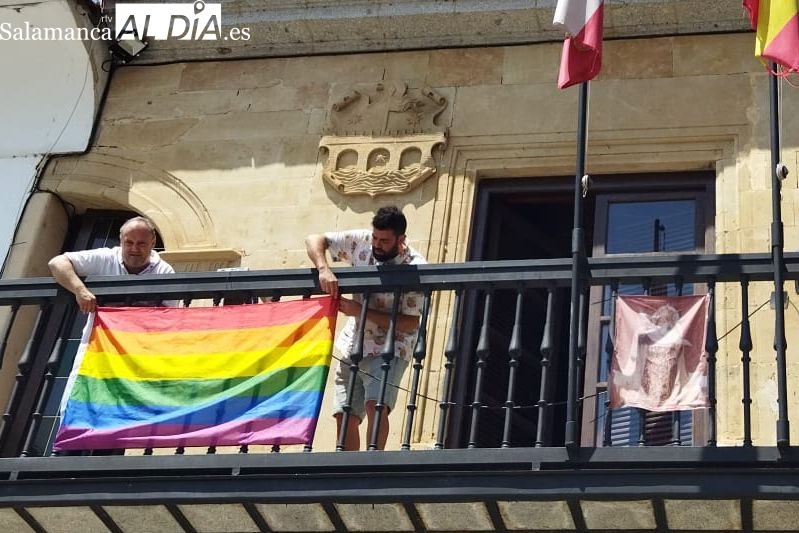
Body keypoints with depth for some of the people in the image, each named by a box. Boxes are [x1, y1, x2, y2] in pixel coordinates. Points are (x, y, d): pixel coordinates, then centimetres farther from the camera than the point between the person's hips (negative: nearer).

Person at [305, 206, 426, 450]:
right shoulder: (361, 242, -6)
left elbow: (410, 323, -18)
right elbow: (314, 240, 0)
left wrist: (360, 311, -23)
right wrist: (324, 269, -21)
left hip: (389, 349, -5)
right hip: (352, 345, 5)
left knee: (376, 404, -26)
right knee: (345, 416, -1)